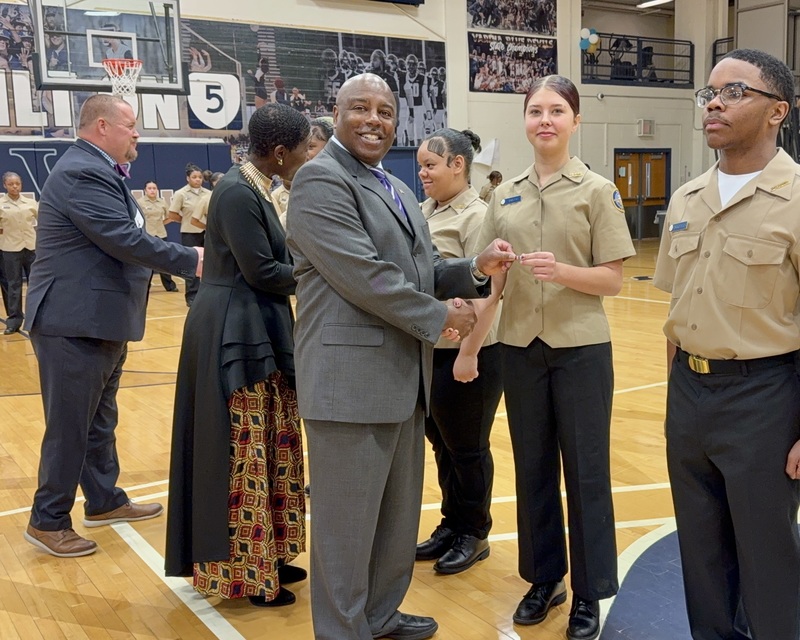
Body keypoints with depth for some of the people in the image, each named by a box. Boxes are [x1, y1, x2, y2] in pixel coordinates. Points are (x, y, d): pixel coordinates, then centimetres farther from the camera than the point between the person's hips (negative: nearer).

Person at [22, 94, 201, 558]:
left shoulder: (98, 171, 16)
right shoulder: (82, 173, -19)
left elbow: (124, 237, 16)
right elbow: (125, 240, -25)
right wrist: (191, 261, -17)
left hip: (101, 320, 11)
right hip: (75, 322, -11)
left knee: (100, 420, 19)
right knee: (69, 426, 0)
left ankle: (105, 500, 33)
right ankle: (48, 521, 14)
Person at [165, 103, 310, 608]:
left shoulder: (254, 189, 13)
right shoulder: (238, 193, -17)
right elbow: (261, 272, -20)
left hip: (257, 332, 10)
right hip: (238, 335, -10)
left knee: (270, 450, 15)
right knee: (245, 457, 0)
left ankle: (266, 556, 27)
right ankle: (243, 572, 13)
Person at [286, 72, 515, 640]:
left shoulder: (397, 189, 18)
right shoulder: (320, 179, -11)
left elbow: (420, 272, 16)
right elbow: (363, 275, -20)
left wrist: (476, 268, -2)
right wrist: (439, 317, -12)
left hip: (403, 377, 9)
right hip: (352, 379, -9)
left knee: (399, 513, 20)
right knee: (348, 520, 3)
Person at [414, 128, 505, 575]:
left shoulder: (475, 216, -13)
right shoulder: (425, 212, 9)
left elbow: (487, 292, -18)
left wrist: (469, 353, -21)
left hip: (466, 353, -7)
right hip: (428, 351, 7)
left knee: (467, 448, 7)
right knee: (441, 443, 18)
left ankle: (474, 535, 25)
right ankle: (451, 525, 34)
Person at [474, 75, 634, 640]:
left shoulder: (597, 191, -3)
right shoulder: (505, 195, 7)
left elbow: (613, 280, -6)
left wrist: (563, 271, -22)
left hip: (582, 348, -3)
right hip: (521, 346, 3)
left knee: (585, 470, 6)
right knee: (532, 466, 12)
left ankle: (589, 592, 22)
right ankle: (545, 578, 30)